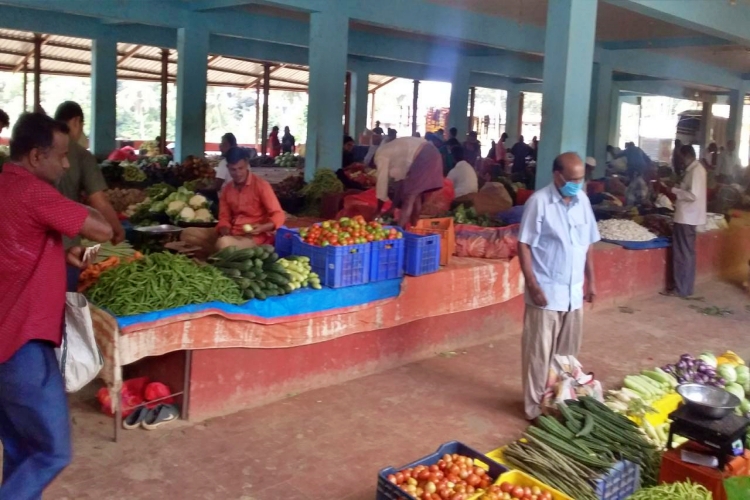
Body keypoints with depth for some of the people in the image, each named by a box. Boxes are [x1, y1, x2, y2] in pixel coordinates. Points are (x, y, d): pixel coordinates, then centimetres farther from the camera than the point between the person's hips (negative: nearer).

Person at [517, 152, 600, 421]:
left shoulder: (583, 200, 6)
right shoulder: (539, 201, -13)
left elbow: (588, 244, 14)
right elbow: (524, 245, -13)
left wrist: (591, 280, 13)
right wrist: (532, 285, -18)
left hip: (574, 292, 6)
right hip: (546, 292, -6)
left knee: (568, 352, 16)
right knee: (539, 353, 2)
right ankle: (536, 408, 14)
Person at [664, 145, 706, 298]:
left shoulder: (695, 171, -18)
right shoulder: (696, 169, 12)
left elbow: (693, 195, -25)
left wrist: (676, 191, -14)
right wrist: (679, 188, 7)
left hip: (687, 216, -10)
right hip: (688, 216, 10)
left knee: (682, 253, -4)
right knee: (686, 253, 14)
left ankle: (682, 289, 2)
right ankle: (685, 287, 22)